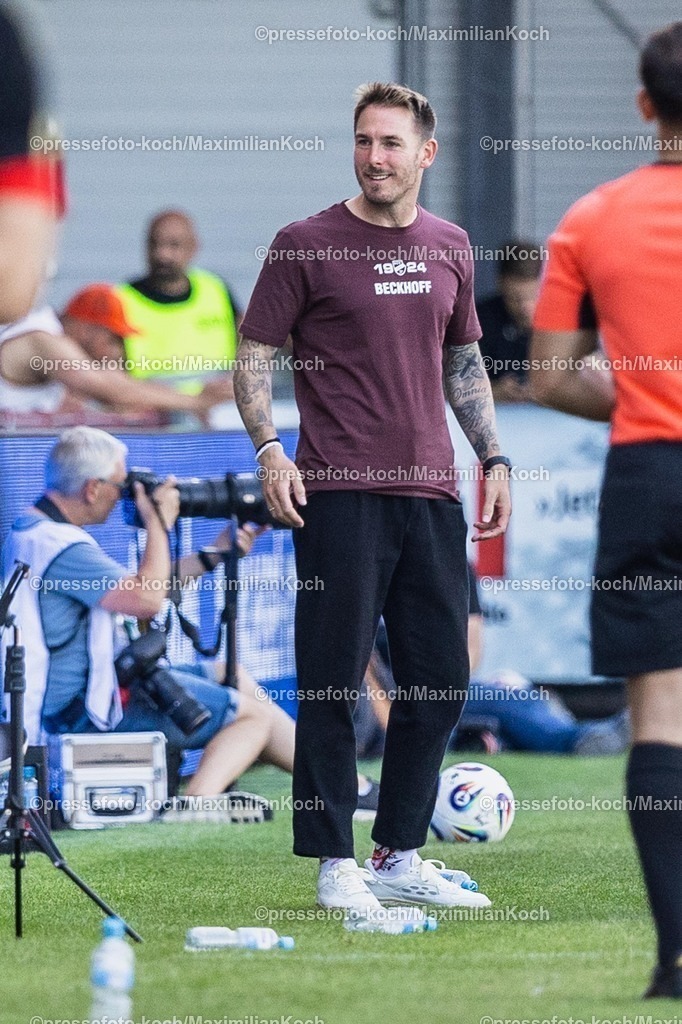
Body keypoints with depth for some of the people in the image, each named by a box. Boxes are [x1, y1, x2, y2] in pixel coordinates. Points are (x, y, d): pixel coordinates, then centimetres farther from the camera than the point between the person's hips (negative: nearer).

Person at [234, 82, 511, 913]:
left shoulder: (448, 247, 12)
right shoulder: (306, 245, -3)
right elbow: (253, 353, -1)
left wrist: (493, 457, 16)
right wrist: (268, 448, -14)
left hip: (431, 494, 5)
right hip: (339, 495, -5)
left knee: (440, 680, 7)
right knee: (333, 685, -3)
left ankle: (400, 857, 19)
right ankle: (335, 867, 4)